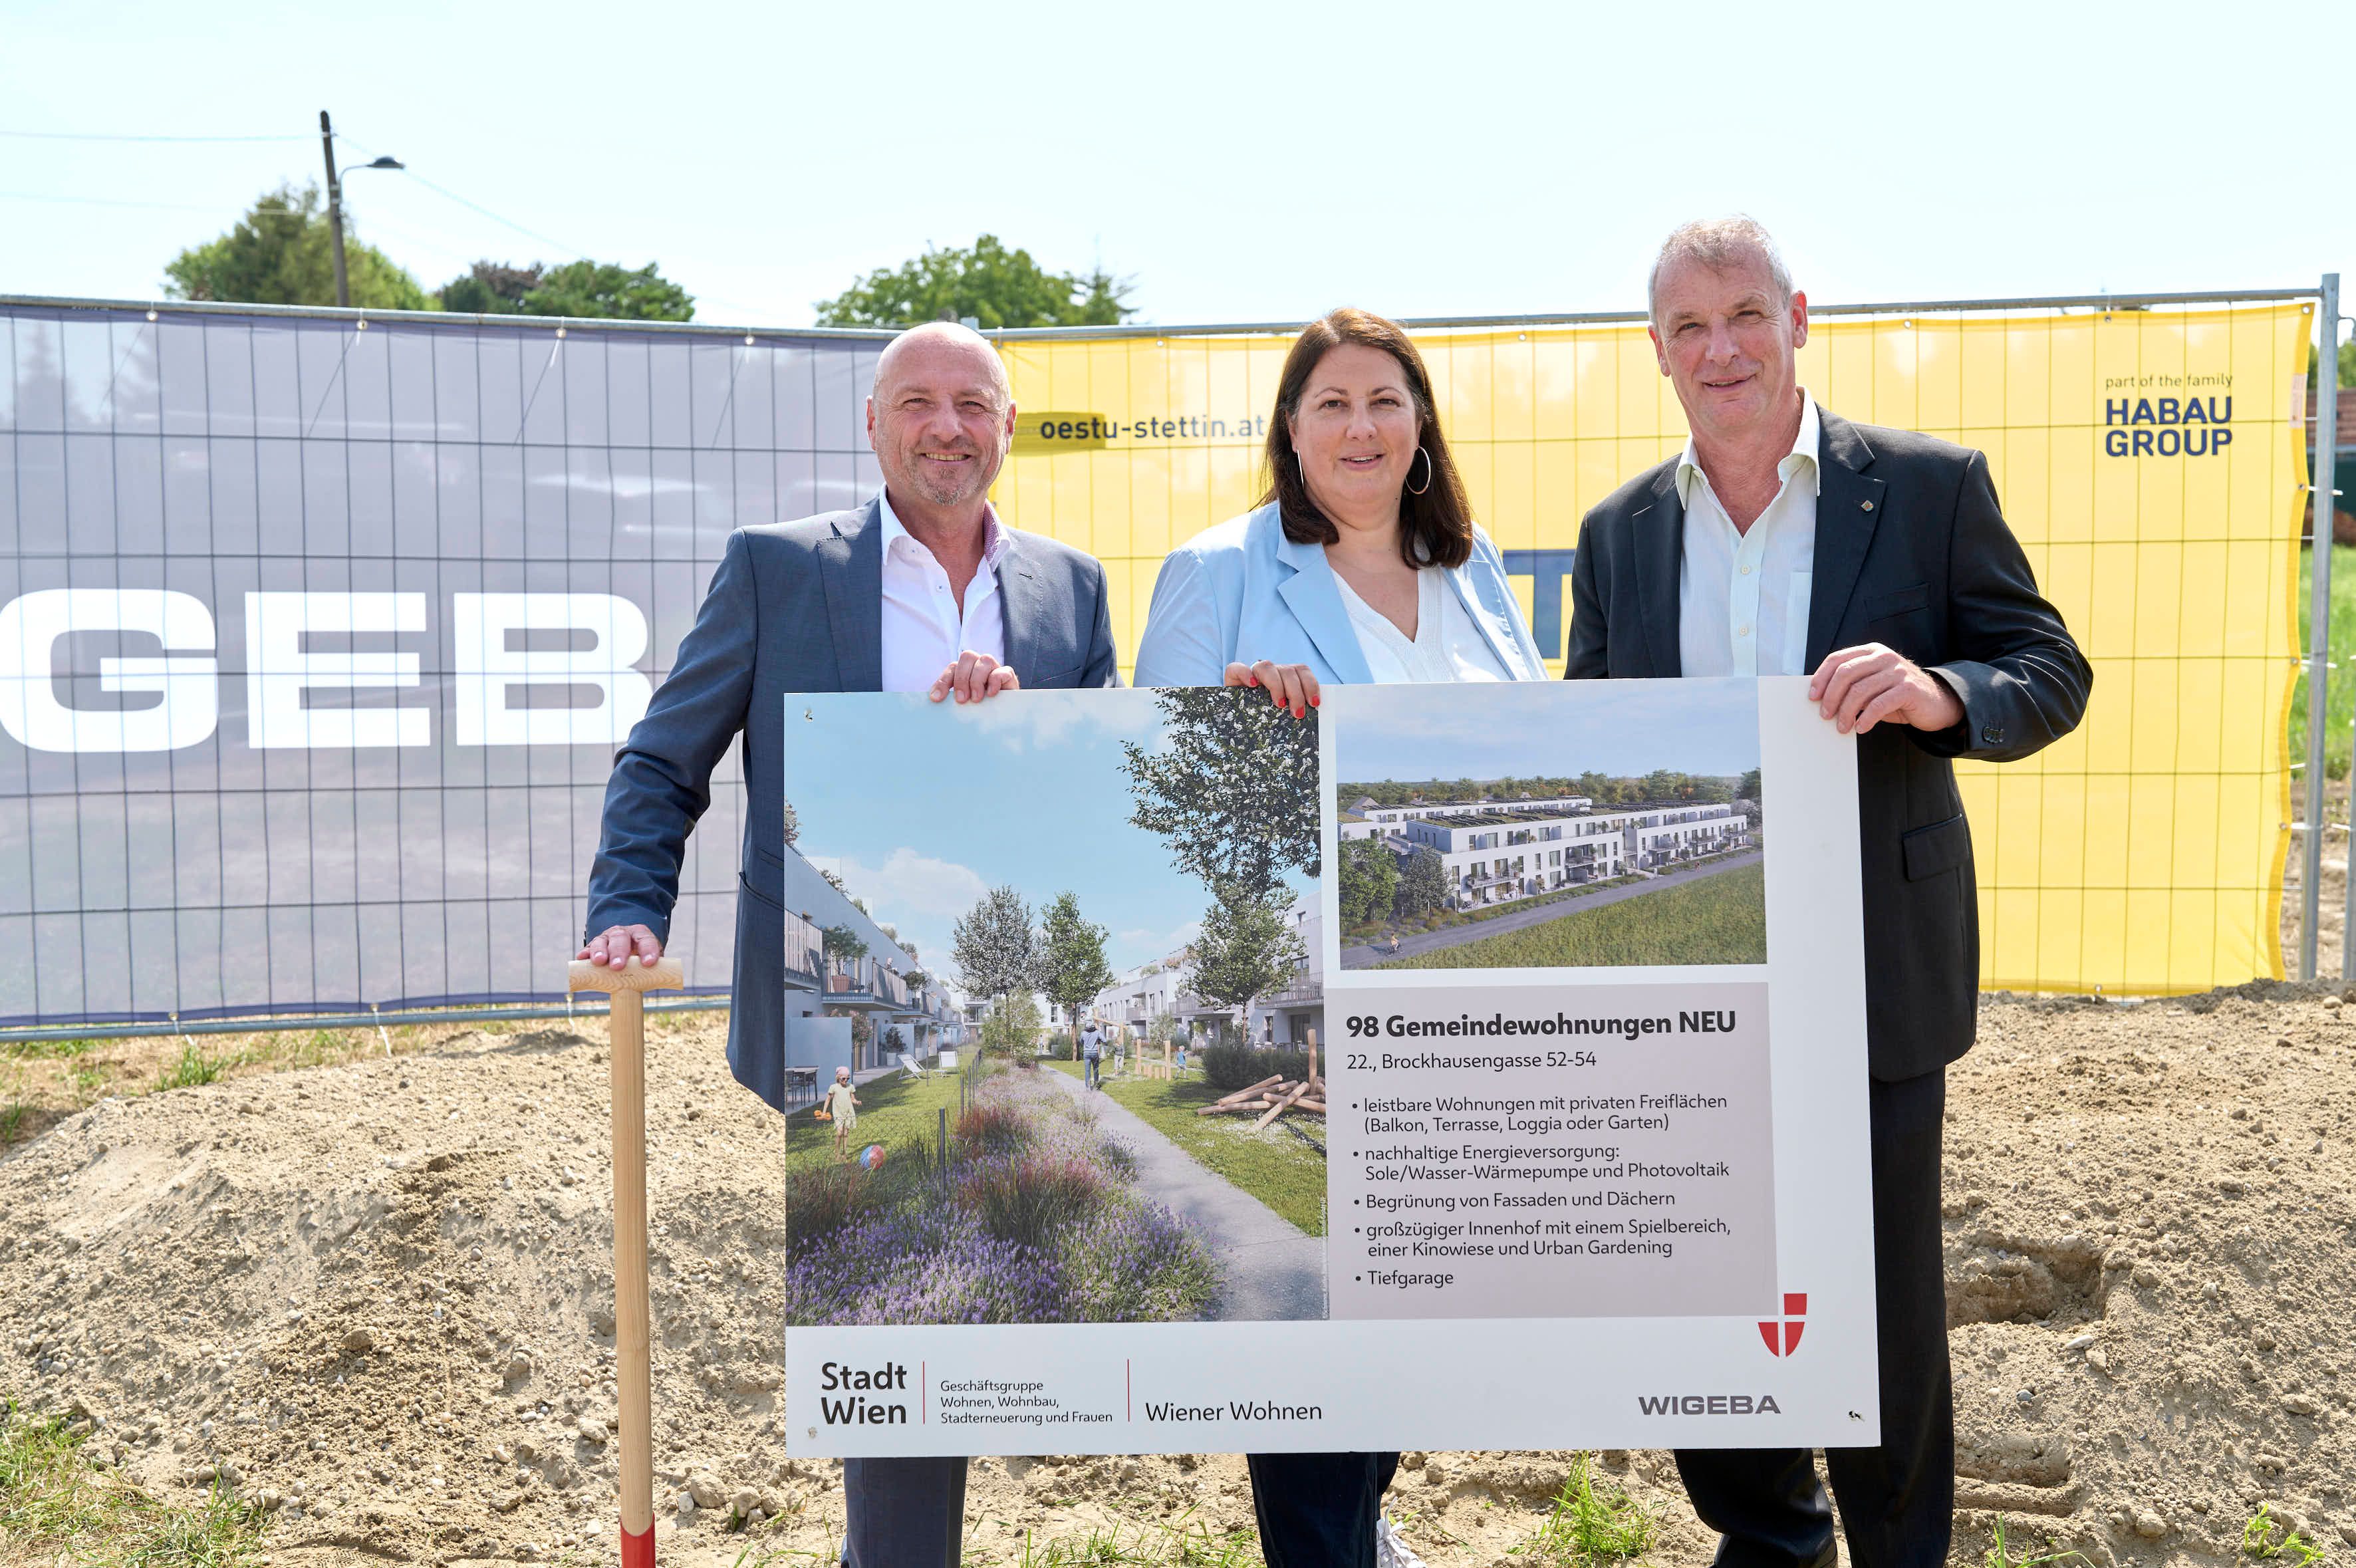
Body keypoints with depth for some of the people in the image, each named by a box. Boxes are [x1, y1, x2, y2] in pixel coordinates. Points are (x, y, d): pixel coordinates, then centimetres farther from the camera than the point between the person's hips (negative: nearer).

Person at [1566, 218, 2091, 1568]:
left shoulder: (1931, 486, -3)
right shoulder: (1619, 532, 7)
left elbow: (2053, 675, -2)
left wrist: (1940, 693, -24)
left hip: (1872, 979, -3)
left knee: (1883, 1304, 9)